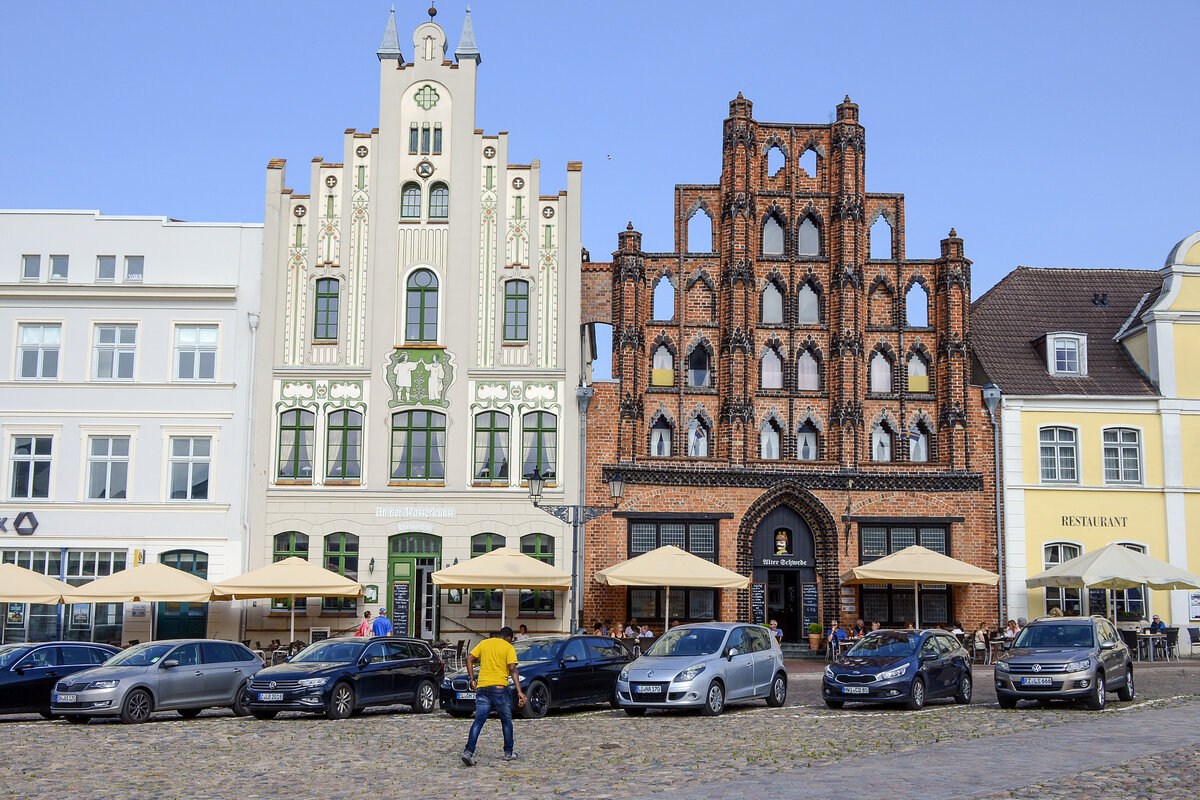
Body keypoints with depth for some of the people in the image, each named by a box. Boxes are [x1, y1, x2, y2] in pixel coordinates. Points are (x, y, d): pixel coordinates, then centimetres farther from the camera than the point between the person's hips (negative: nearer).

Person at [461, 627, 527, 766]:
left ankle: (469, 752, -13)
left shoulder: (483, 643, 13)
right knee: (506, 720, 13)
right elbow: (512, 670, -10)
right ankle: (509, 752, 20)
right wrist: (519, 692, -13)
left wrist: (472, 679, 12)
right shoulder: (509, 648, 0)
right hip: (500, 687, -3)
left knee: (478, 721, 1)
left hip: (482, 687, 3)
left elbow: (469, 659, 9)